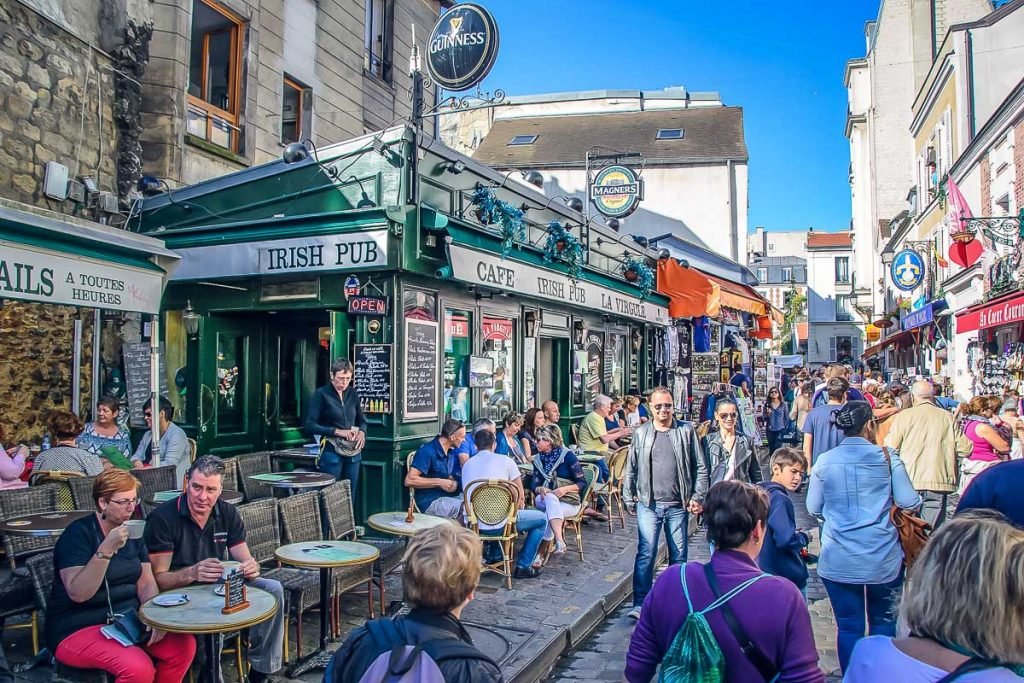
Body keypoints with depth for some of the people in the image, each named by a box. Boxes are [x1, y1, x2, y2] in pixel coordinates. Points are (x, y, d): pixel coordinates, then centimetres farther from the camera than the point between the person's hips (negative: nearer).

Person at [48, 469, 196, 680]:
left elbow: (146, 583, 5)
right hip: (78, 630, -6)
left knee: (184, 644, -16)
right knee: (139, 667, -30)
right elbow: (78, 593, -23)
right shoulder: (78, 534, -12)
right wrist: (106, 549, -32)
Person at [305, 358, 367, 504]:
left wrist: (362, 432, -3)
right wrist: (337, 431, -18)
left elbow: (361, 420, 19)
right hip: (331, 453, -5)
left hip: (353, 453, 5)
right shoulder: (321, 394, -6)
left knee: (350, 498, 10)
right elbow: (310, 426, -11)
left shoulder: (353, 393, 8)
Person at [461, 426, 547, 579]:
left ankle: (494, 556, 40)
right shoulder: (505, 460, 2)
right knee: (542, 518, 15)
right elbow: (520, 497, 2)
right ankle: (523, 567, 13)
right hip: (497, 524, -6)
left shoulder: (467, 464, 15)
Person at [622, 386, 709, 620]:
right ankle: (640, 603, 4)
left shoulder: (686, 431, 1)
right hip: (649, 504, -1)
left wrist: (698, 497, -4)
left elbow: (701, 467, 2)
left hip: (678, 505, 1)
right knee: (646, 554, -4)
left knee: (679, 555, 11)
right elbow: (631, 469, 8)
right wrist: (629, 499, 6)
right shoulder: (640, 434, 3)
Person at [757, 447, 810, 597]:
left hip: (766, 571, 8)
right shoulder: (779, 499, -20)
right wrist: (804, 536, -9)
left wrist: (796, 533, 11)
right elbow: (786, 539, -28)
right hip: (789, 578, -8)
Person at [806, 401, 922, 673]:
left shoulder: (824, 461, -4)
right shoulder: (887, 457, -7)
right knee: (884, 624, 19)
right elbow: (909, 503, -4)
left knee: (848, 628, 10)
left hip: (838, 562, 0)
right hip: (883, 559, 0)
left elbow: (813, 508, 4)